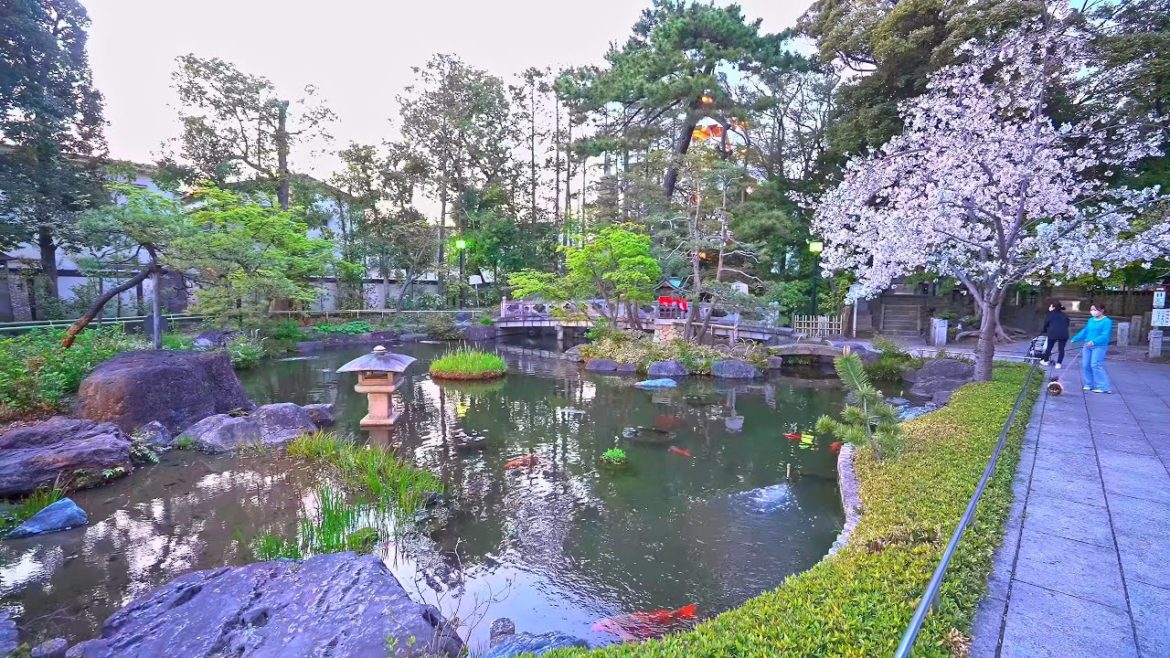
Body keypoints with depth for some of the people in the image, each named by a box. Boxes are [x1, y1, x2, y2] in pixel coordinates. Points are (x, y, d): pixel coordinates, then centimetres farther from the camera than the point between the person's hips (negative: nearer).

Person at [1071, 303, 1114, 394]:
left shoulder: (1107, 321, -9)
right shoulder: (1091, 320, 13)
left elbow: (1105, 336, -17)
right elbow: (1084, 331, 22)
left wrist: (1094, 341, -29)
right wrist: (1075, 339, 23)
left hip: (1099, 346, -7)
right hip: (1088, 346, 7)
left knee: (1096, 365, -12)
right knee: (1086, 365, 6)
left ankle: (1104, 387, -6)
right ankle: (1089, 384, 17)